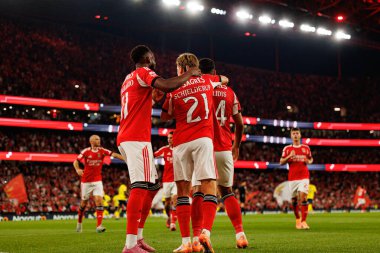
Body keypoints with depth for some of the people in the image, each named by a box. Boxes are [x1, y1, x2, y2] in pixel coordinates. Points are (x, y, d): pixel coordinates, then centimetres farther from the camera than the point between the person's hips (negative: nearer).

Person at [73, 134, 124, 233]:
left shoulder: (102, 151, -3)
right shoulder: (86, 151, -6)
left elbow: (114, 154, -16)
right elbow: (75, 162, -6)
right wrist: (77, 169, -28)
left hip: (97, 181, 1)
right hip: (86, 181, -1)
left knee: (99, 201, -15)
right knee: (84, 203, 10)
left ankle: (99, 226, -17)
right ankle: (79, 223, 32)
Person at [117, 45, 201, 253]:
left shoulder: (129, 79, 25)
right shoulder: (143, 73, -4)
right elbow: (167, 86, -22)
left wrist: (154, 98, 28)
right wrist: (189, 74, -7)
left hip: (126, 138, 10)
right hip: (137, 138, -10)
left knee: (151, 187, 15)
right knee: (140, 187, -17)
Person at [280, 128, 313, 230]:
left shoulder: (306, 148, 10)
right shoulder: (287, 149, 7)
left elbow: (311, 159, 22)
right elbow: (281, 162, 4)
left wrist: (309, 161, -1)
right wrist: (289, 157, -13)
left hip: (304, 176, -1)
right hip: (292, 177, 1)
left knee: (303, 197, -16)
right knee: (294, 199, 6)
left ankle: (303, 221, -16)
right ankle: (297, 219, 28)